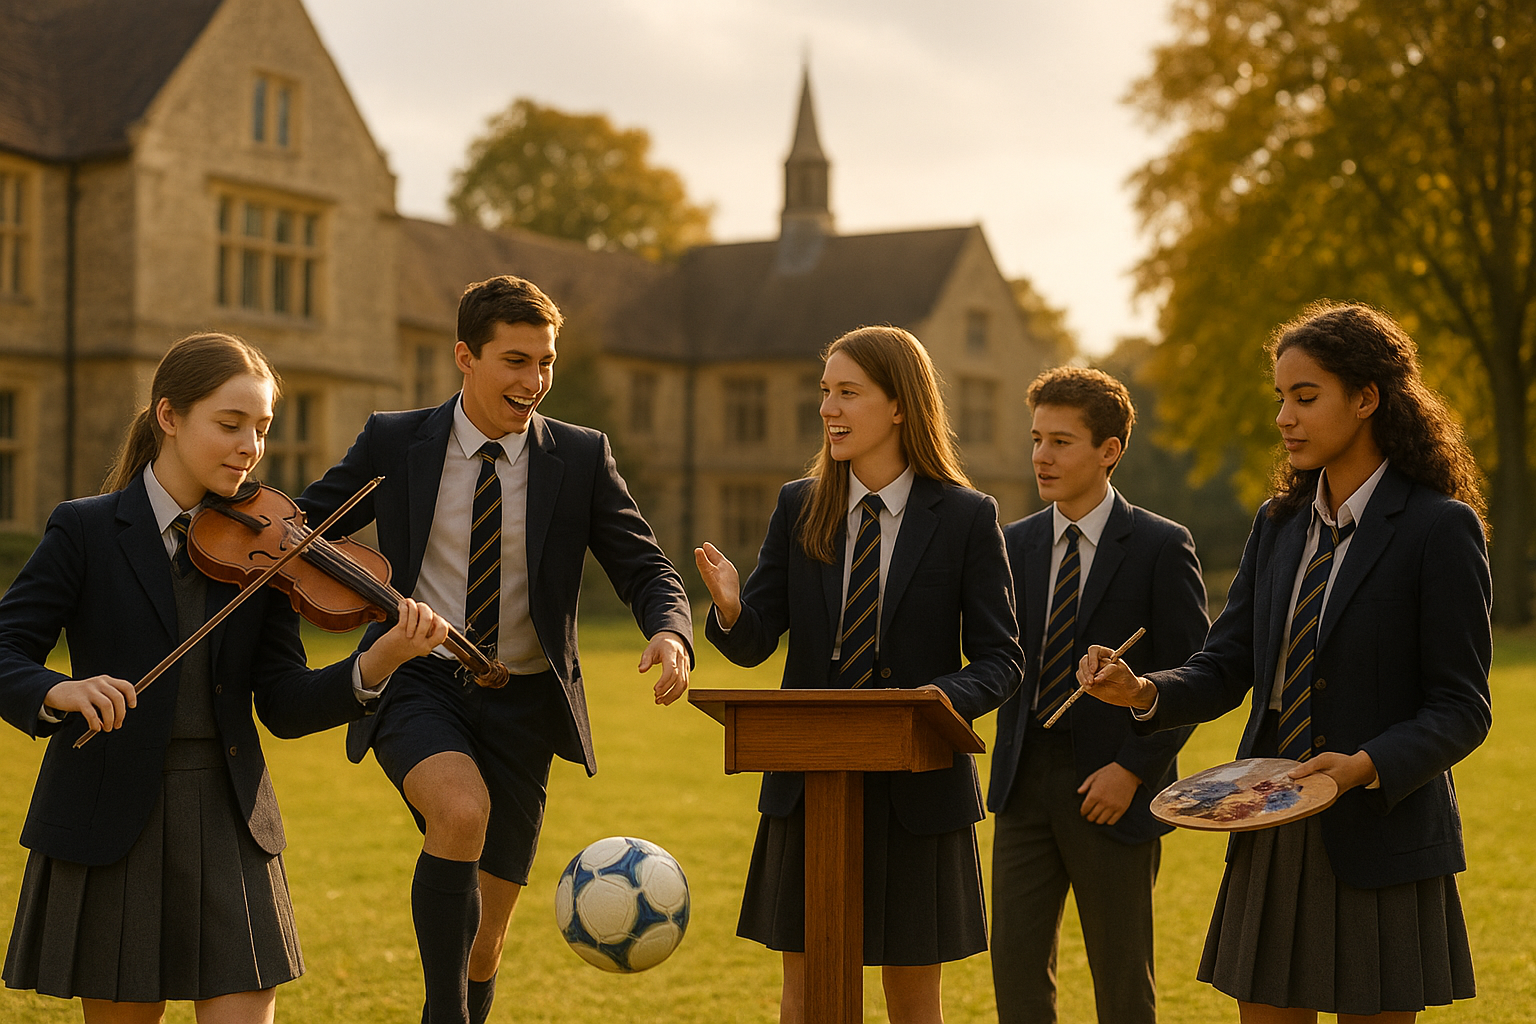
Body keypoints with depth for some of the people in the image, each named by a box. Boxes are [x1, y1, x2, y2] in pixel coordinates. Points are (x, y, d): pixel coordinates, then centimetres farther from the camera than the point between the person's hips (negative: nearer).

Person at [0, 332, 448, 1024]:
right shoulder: (87, 531, -3)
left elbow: (285, 707, -3)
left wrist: (378, 663, -20)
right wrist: (58, 693, -30)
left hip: (228, 825, 2)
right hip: (110, 826, -2)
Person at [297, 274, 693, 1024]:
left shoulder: (582, 458, 1)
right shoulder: (394, 443, 0)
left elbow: (645, 568, -1)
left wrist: (669, 632, -24)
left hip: (521, 701, 2)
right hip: (418, 682, -2)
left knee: (485, 936, 6)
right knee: (462, 810, -34)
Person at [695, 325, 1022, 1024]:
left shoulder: (966, 518, -3)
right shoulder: (798, 508, 5)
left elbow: (999, 656, -2)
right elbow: (754, 645, 1)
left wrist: (950, 697, -23)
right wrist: (730, 605, -22)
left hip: (915, 786, -2)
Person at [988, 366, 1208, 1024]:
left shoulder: (1161, 546, -6)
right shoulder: (1014, 544, 9)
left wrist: (1134, 769, -14)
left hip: (1111, 786, -4)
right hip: (1026, 780, 4)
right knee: (1015, 962, 2)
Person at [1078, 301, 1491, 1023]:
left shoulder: (1440, 528, -8)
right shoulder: (1280, 524, 11)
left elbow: (1462, 709, -9)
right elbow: (1224, 668, 7)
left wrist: (1365, 767, -24)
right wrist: (1144, 692, -12)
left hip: (1381, 842, -5)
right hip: (1272, 841, 5)